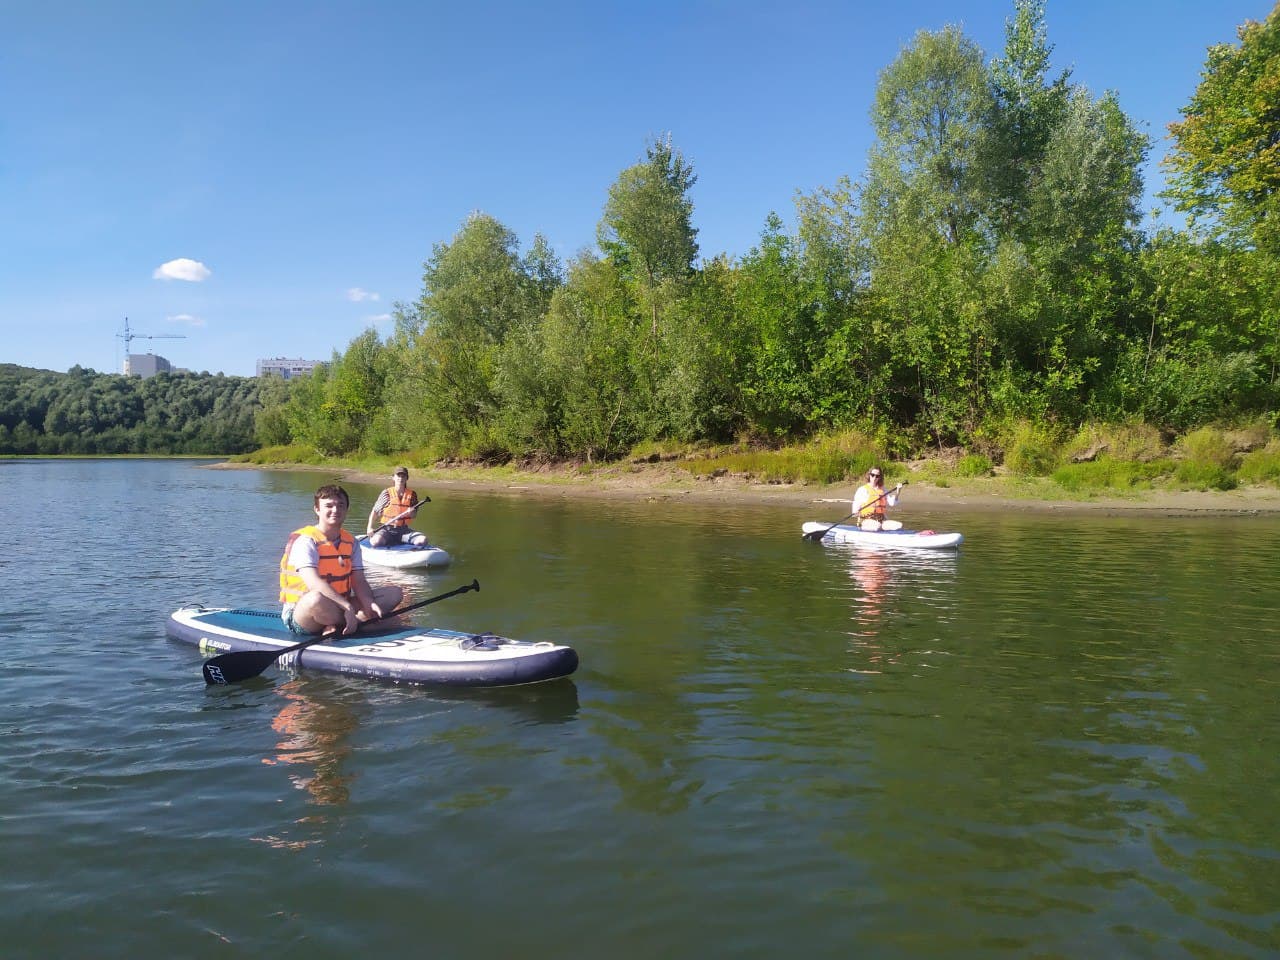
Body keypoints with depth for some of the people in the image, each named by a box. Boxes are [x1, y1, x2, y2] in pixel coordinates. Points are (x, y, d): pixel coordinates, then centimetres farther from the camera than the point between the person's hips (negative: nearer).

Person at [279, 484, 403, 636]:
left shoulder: (351, 542, 10)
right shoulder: (305, 541, -13)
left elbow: (359, 582, 1)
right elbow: (314, 583, -27)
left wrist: (369, 604, -21)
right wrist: (347, 607, -37)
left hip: (338, 609, 8)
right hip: (300, 613, -8)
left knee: (394, 592, -5)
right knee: (317, 598, -44)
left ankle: (335, 627, -24)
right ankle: (359, 621, -16)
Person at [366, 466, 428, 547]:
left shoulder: (411, 494, 8)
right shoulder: (387, 493, 1)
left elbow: (414, 515, 11)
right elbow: (375, 511, 5)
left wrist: (411, 513, -13)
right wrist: (370, 528, -6)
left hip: (403, 530, 3)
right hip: (387, 529, -2)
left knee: (423, 540, -24)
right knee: (375, 542, -35)